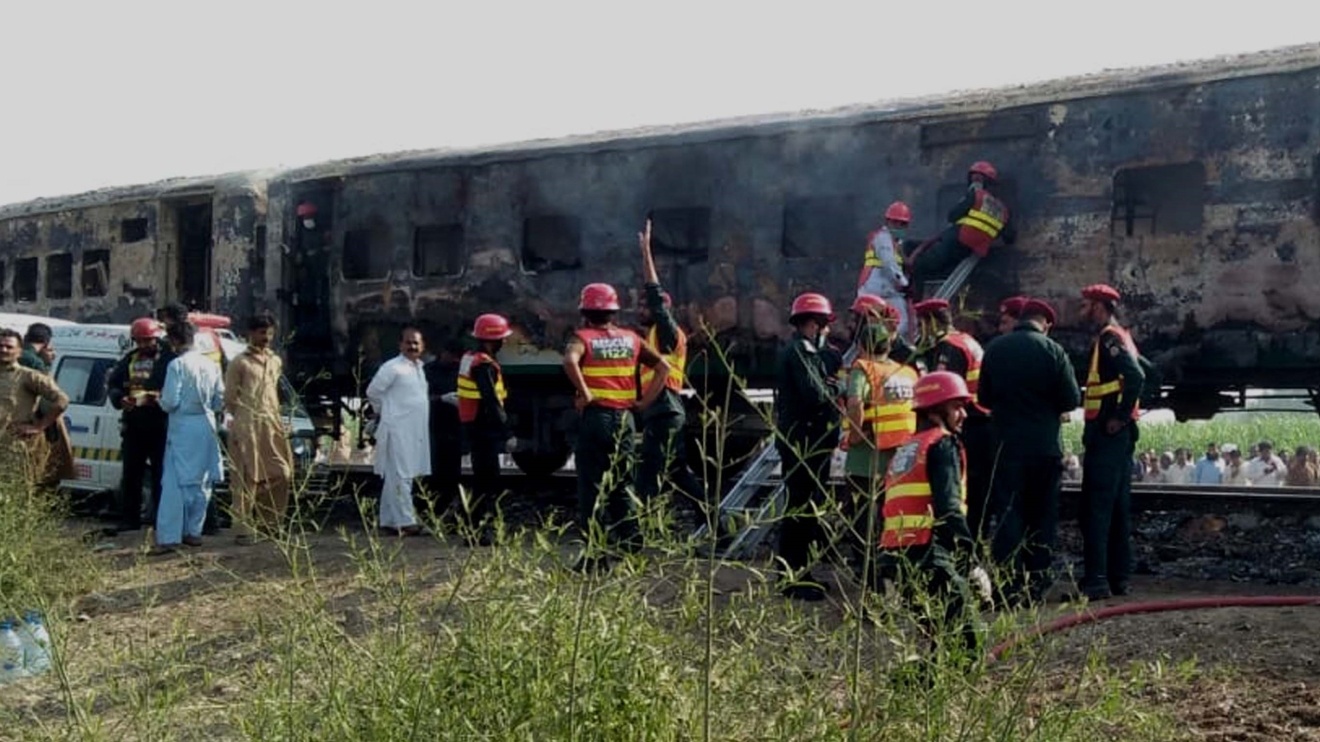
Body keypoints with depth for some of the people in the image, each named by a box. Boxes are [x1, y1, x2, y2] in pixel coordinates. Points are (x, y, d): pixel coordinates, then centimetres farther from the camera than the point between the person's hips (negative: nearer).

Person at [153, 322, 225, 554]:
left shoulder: (177, 365, -11)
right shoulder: (211, 364, 7)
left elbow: (170, 402, -12)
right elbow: (220, 402, 10)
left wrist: (161, 399, 9)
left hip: (183, 428, -5)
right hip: (207, 426, 6)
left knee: (174, 483, -5)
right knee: (202, 481, 12)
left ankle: (168, 538, -8)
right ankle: (194, 531, 17)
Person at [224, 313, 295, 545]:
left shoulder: (275, 361, 16)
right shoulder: (240, 363, -3)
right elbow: (230, 397, -2)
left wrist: (278, 417, 15)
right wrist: (244, 417, 1)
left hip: (273, 424, 6)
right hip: (247, 427, -6)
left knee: (282, 474, 4)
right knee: (247, 478, -6)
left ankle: (269, 523, 17)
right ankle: (245, 528, -3)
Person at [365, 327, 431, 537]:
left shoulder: (419, 367, 16)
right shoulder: (393, 368, -10)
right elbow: (373, 391, -8)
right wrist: (383, 411, 2)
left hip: (415, 431, 8)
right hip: (398, 431, -8)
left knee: (394, 477, 12)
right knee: (401, 476, -10)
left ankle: (389, 521, 18)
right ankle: (405, 522, -11)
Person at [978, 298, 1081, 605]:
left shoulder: (994, 348, -2)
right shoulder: (1053, 350, -7)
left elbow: (983, 397, 7)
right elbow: (1071, 400, -6)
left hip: (1007, 444, 0)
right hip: (1046, 446, 0)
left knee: (1006, 514, 2)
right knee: (1042, 517, 10)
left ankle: (1010, 587, -3)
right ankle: (1037, 586, 13)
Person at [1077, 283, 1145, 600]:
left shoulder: (1109, 338, -12)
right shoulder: (1118, 337, 19)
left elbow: (1135, 376, -26)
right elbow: (1139, 372, 23)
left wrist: (1119, 417, -21)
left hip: (1106, 434, -11)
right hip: (1119, 435, 11)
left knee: (1095, 508, -12)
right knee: (1118, 507, 12)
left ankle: (1096, 580, -14)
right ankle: (1118, 577, 17)